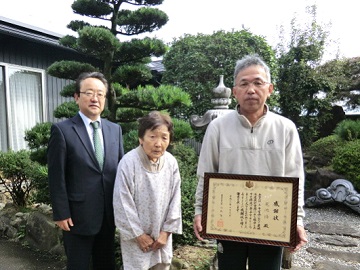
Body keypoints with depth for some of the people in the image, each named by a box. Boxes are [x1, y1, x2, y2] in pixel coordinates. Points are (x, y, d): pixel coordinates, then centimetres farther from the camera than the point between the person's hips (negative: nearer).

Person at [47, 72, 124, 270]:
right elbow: (56, 177, -10)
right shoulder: (62, 130, -10)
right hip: (78, 215, -4)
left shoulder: (115, 129, 4)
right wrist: (61, 214, -11)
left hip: (108, 214, 5)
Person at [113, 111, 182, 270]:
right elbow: (123, 203, -15)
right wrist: (138, 234, -10)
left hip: (162, 235, 4)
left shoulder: (171, 162, -10)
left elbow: (175, 199, -1)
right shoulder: (128, 162, -21)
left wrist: (166, 231, -1)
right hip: (136, 236, -4)